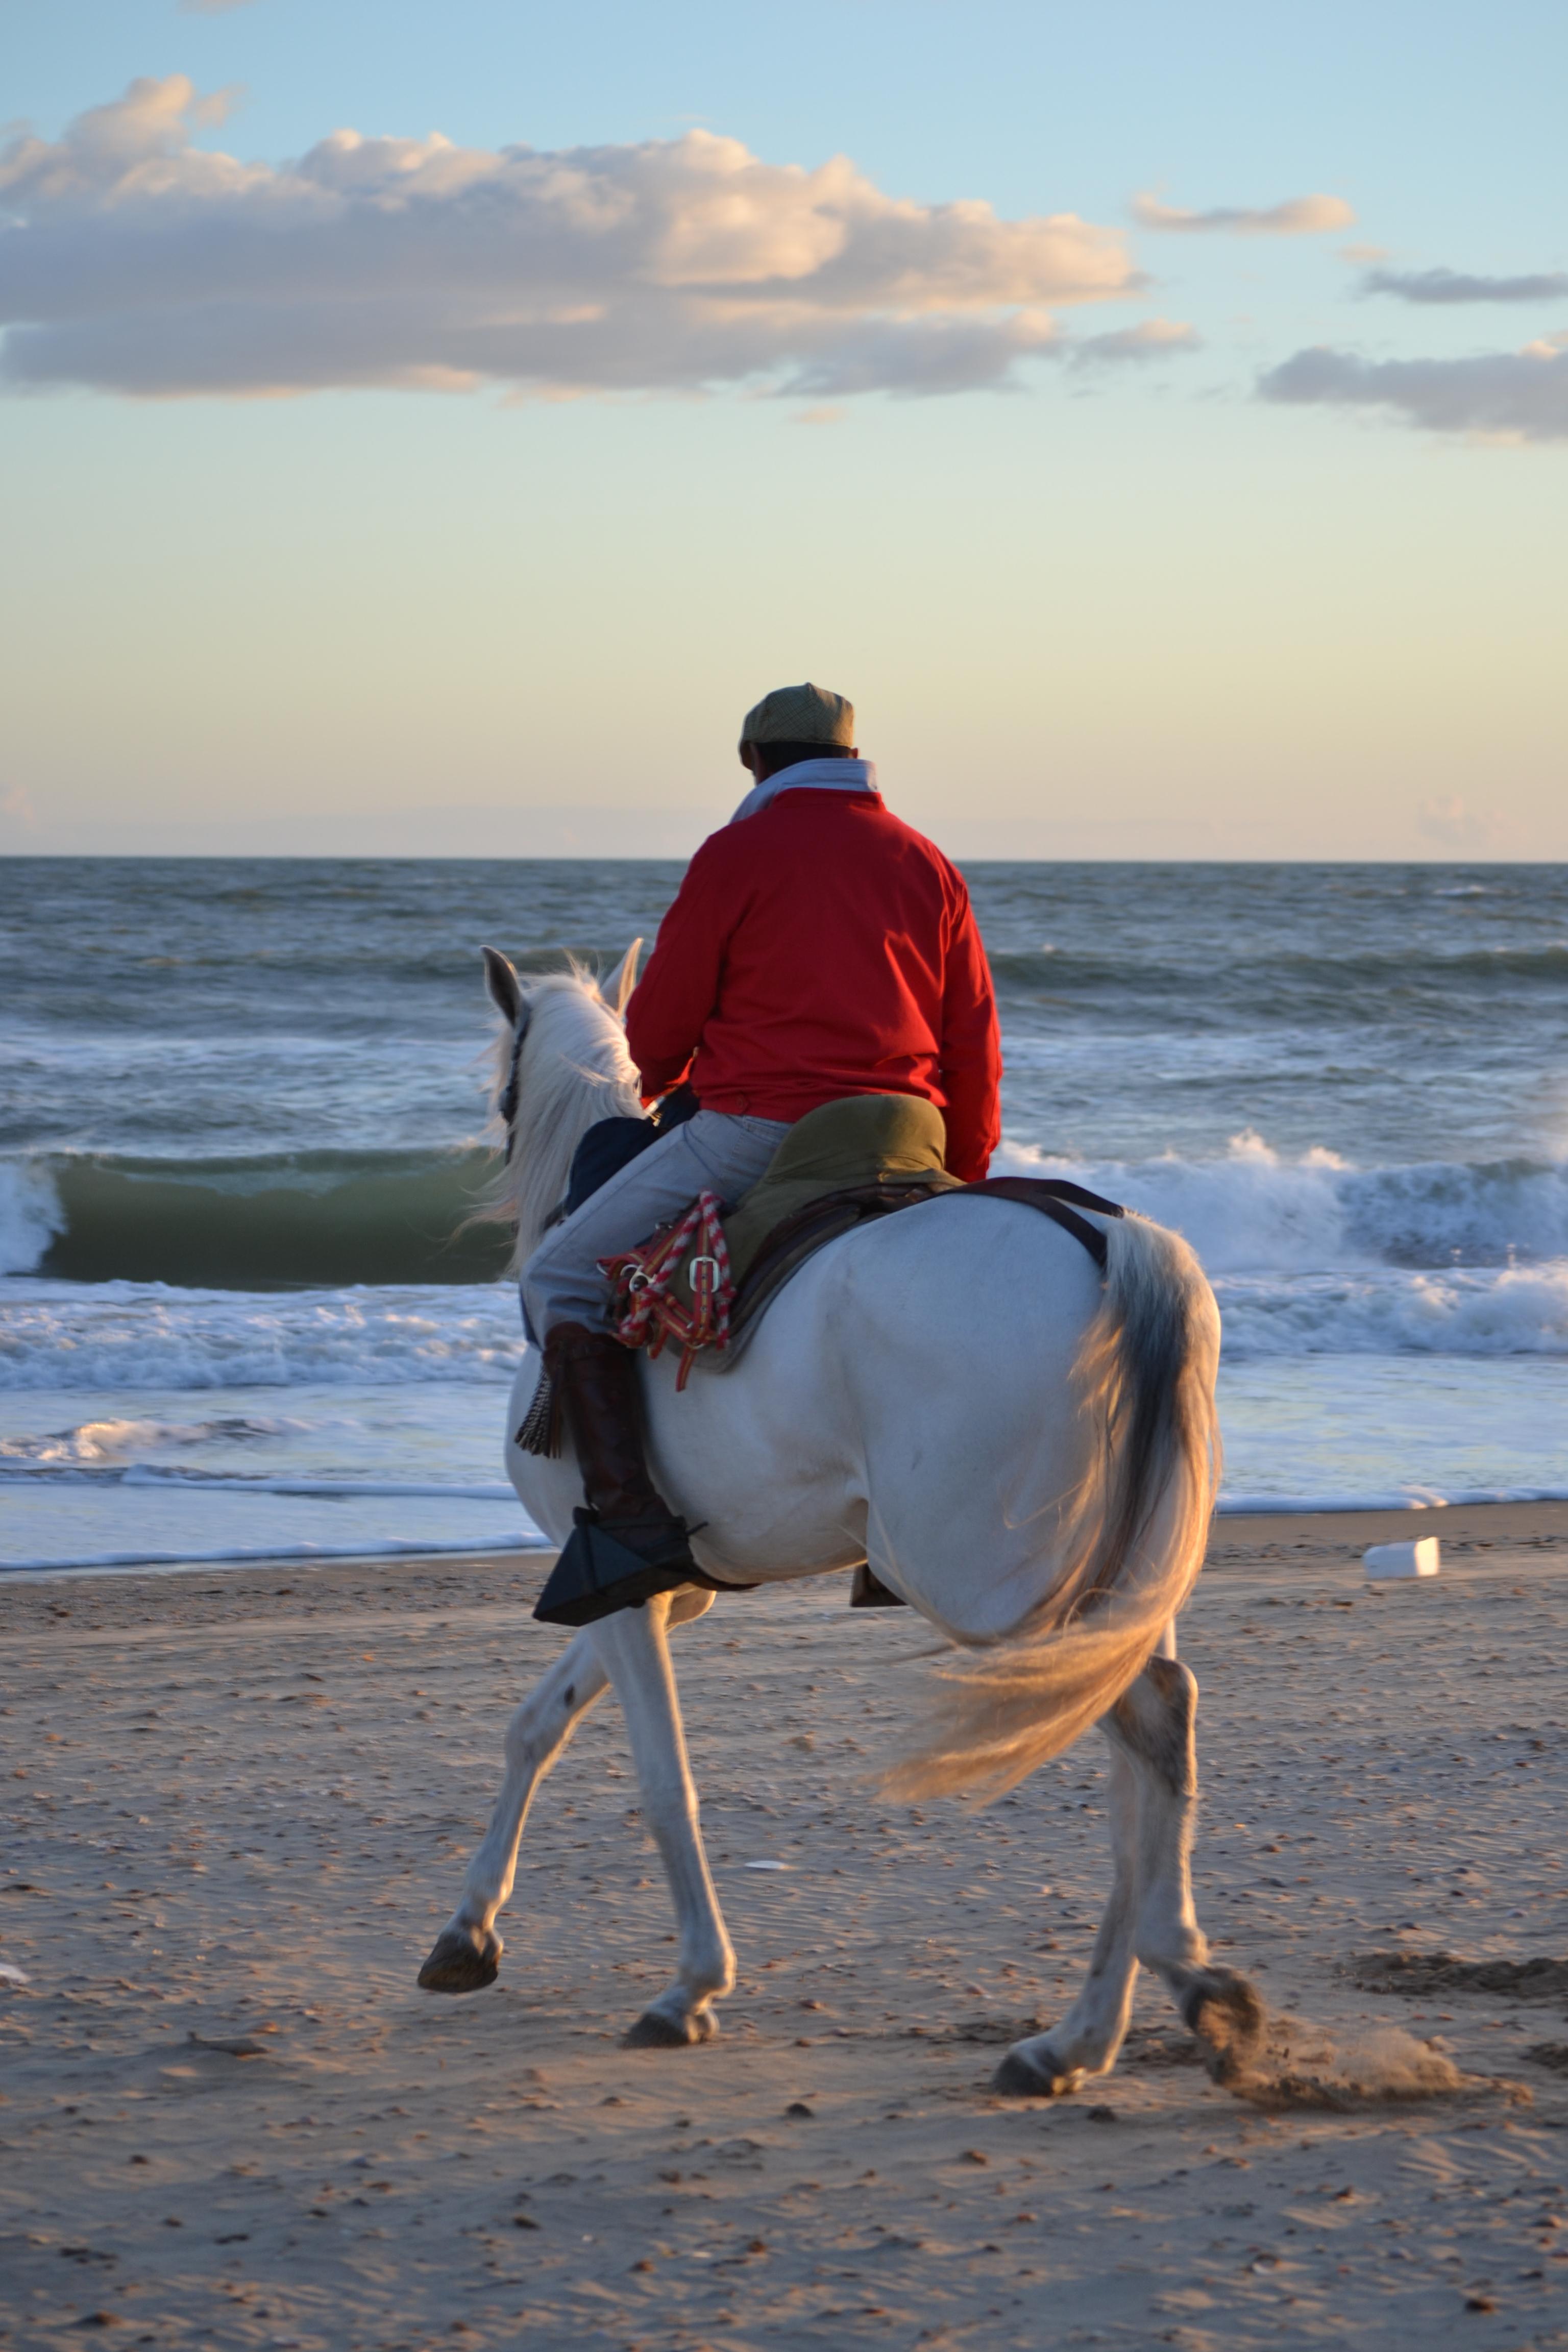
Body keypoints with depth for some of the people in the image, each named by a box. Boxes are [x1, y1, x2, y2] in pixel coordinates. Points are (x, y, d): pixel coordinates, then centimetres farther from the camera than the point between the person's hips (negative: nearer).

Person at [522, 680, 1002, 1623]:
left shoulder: (736, 855, -1)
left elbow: (659, 1025, 2)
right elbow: (975, 1045, 14)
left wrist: (663, 1078, 26)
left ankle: (627, 1513, -17)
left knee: (566, 1277, 2)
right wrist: (966, 1184, 23)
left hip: (756, 1129, -6)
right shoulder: (928, 864, 15)